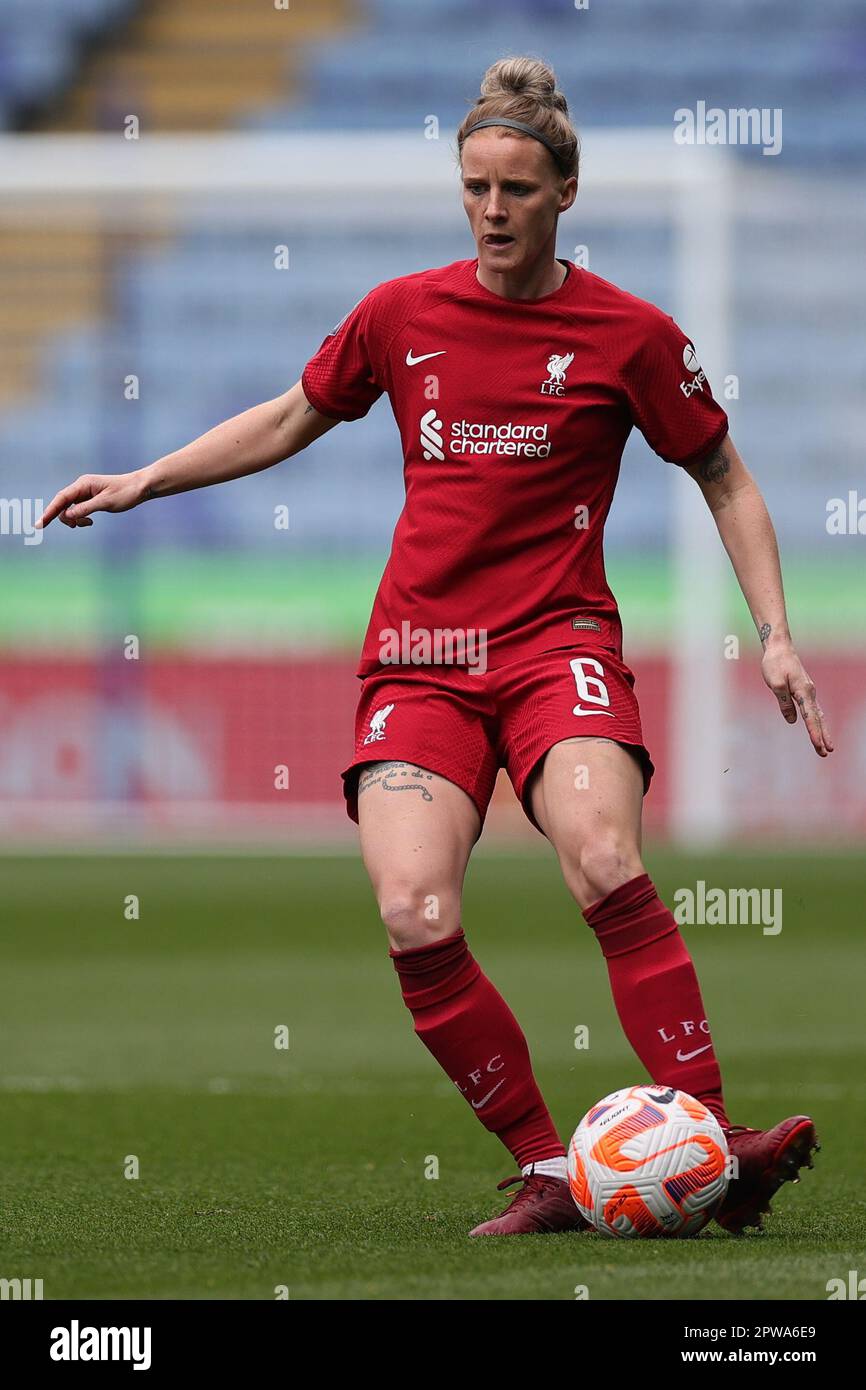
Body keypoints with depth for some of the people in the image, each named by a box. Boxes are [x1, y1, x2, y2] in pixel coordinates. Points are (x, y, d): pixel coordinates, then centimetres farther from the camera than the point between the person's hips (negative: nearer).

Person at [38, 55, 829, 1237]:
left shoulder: (628, 333, 1)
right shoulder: (401, 315, 8)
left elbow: (726, 482, 10)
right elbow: (289, 422, 25)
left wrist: (776, 638, 2)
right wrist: (143, 482, 21)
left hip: (559, 641, -3)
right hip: (419, 655, 3)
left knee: (605, 866, -31)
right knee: (416, 922, -19)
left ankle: (714, 1150, -29)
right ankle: (548, 1174, -9)